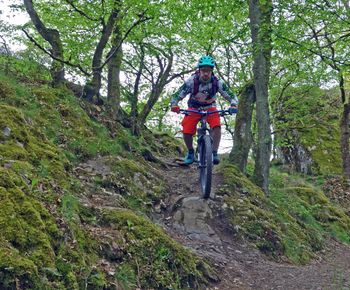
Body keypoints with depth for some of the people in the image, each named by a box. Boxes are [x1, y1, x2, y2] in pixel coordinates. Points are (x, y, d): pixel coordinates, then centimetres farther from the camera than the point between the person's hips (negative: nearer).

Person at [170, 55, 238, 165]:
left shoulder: (217, 82, -24)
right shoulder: (191, 81, -27)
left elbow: (231, 96, -18)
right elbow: (177, 95, -24)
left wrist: (233, 105, -39)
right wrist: (174, 105, -45)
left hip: (210, 108, 0)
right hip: (194, 108, 0)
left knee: (216, 126, -28)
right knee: (186, 131, -18)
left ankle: (214, 153, -16)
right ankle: (190, 152, 10)